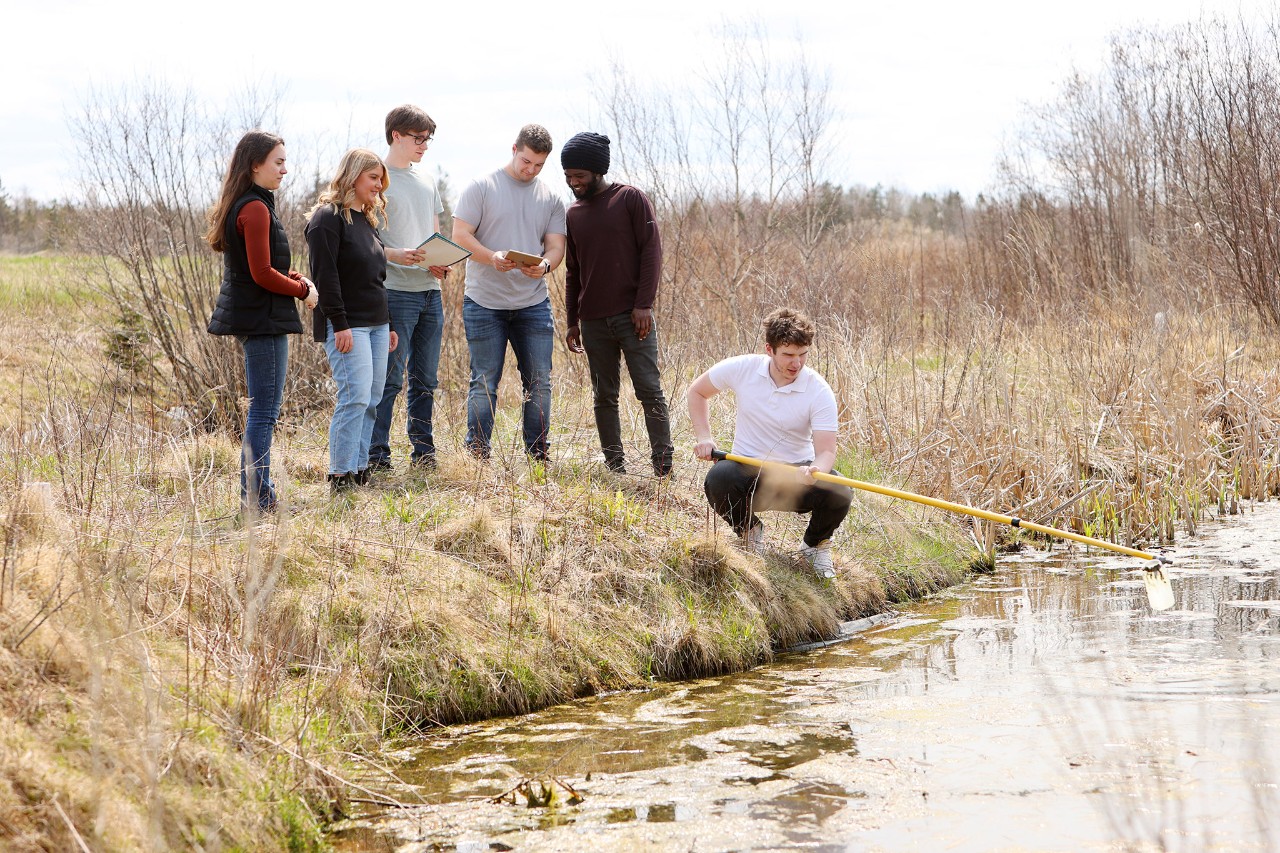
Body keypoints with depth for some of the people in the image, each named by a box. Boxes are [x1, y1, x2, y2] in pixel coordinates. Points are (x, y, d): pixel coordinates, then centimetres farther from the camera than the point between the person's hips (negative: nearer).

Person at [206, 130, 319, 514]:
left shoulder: (240, 206, 15)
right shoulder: (256, 208, -17)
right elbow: (263, 274, -20)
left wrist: (295, 278, 6)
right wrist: (303, 290, -6)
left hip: (252, 317, 10)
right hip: (263, 319, -10)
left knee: (263, 408, 15)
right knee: (264, 409, -6)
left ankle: (253, 494, 19)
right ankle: (258, 500, -4)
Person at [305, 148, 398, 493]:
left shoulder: (367, 219, 19)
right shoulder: (328, 217, -9)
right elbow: (325, 275, -15)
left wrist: (389, 324, 22)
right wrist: (340, 325, -20)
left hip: (376, 324, 9)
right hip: (347, 324, -9)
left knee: (372, 400, 5)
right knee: (355, 397, -15)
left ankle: (359, 470, 9)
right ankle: (340, 477, -13)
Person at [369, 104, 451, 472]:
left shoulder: (426, 183, 17)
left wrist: (441, 263, 2)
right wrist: (394, 255, -24)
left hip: (430, 291, 7)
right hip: (395, 291, -7)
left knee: (426, 379, 11)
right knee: (390, 379, -8)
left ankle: (423, 451, 18)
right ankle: (377, 456, -4)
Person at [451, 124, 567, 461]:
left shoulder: (550, 198, 10)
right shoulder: (482, 187, -2)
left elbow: (556, 244, 6)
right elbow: (460, 236, -7)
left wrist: (545, 265, -19)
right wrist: (493, 258, -25)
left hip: (534, 304, 4)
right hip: (485, 303, -3)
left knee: (539, 382, 4)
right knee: (484, 383, -1)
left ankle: (537, 455, 13)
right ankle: (477, 456, 6)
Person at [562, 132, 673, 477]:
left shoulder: (631, 199, -2)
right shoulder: (573, 214, 13)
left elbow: (652, 250, -6)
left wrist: (643, 304, -13)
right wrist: (572, 321, 15)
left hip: (632, 315, -5)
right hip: (593, 319, 5)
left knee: (650, 390, -8)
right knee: (604, 397, 5)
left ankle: (663, 465, -7)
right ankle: (614, 467, 9)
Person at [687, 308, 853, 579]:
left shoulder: (819, 391, -14)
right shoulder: (742, 369, -9)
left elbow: (826, 451, -20)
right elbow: (697, 391, 10)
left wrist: (814, 471, -44)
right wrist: (703, 438, -3)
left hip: (797, 473, -1)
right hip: (748, 468, 1)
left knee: (838, 494, -31)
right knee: (718, 479, -35)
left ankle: (816, 545, 7)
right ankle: (749, 529, 2)